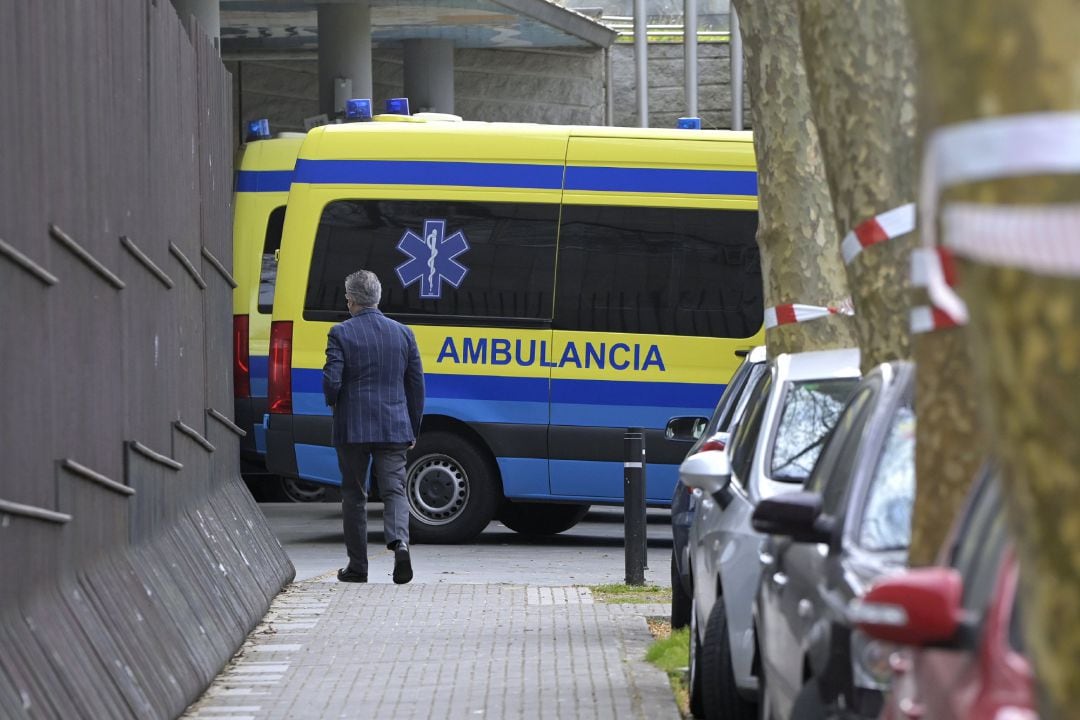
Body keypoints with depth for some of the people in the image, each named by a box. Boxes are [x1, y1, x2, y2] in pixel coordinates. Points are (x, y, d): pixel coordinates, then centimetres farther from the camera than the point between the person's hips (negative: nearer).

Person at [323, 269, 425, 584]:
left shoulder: (341, 333, -6)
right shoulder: (403, 333, 6)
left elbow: (331, 381, -11)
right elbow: (416, 384, 8)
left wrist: (335, 405, 12)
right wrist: (413, 429, 15)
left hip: (352, 428, -2)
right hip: (394, 428, 2)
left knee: (354, 495, 9)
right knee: (394, 489, 1)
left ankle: (357, 566, 13)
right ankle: (399, 543, -26)